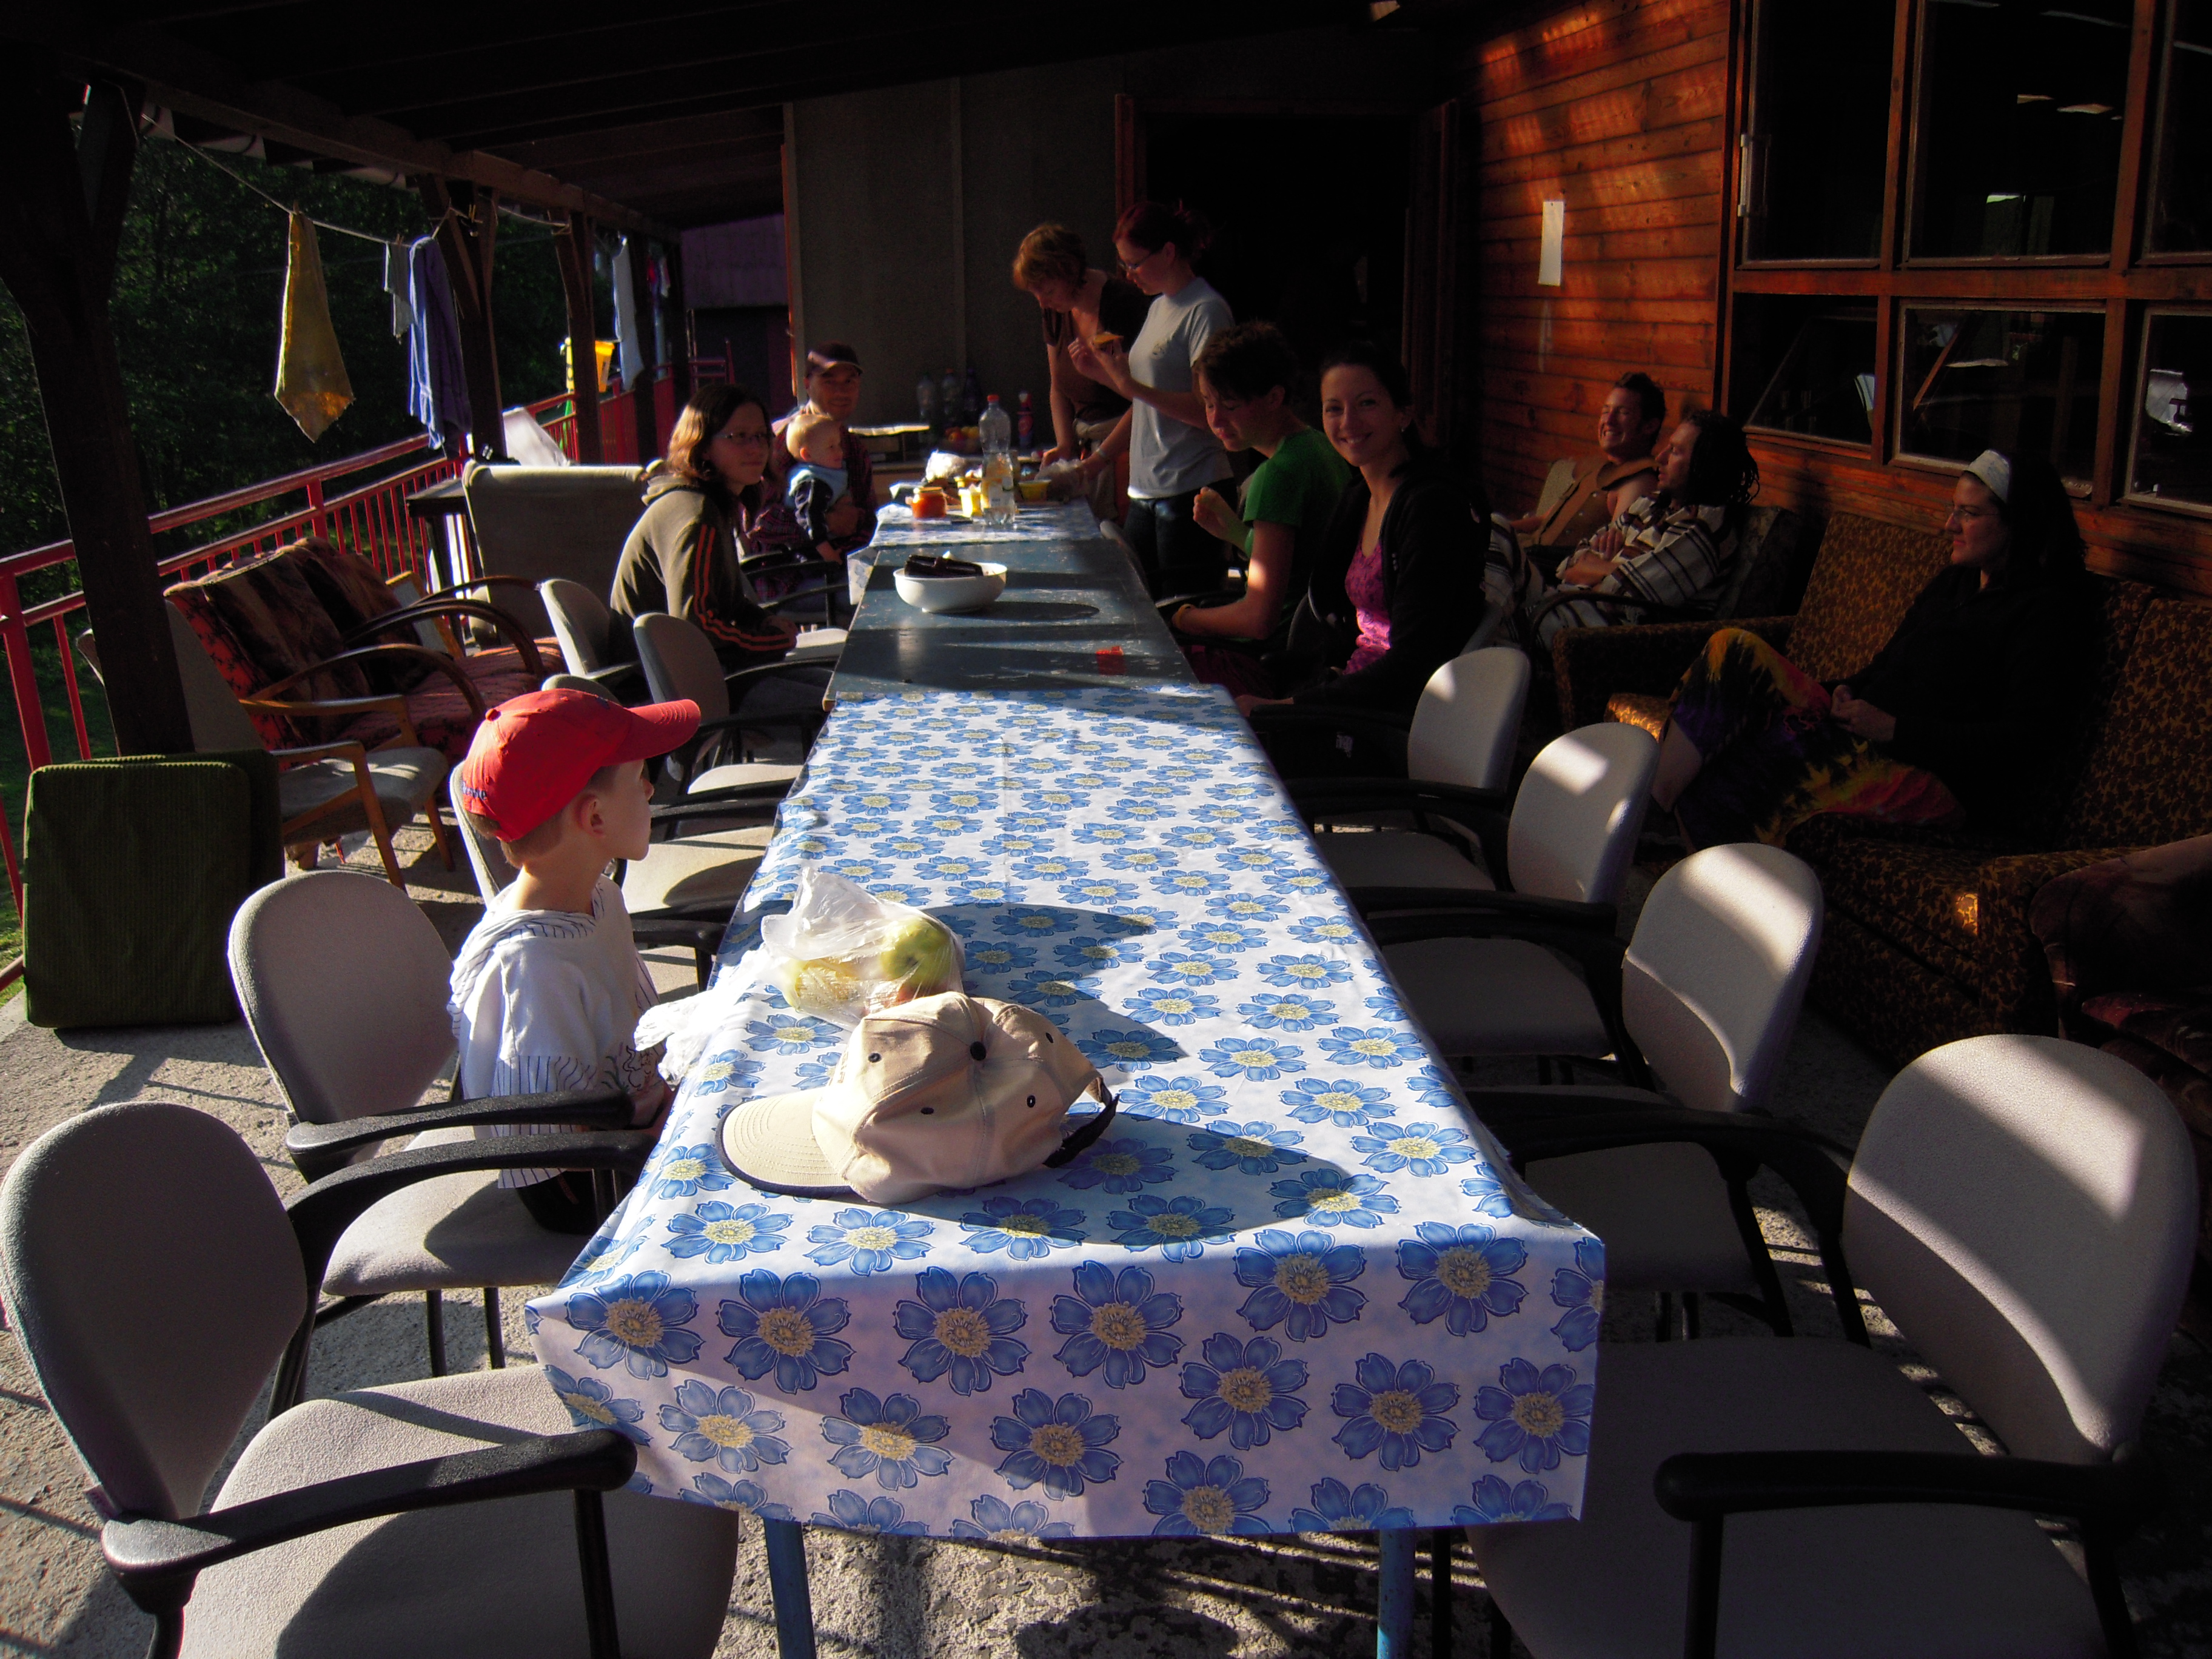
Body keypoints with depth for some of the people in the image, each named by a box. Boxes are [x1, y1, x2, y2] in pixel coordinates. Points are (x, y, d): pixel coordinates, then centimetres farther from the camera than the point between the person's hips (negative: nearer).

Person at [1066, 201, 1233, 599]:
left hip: (1189, 493, -9)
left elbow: (1210, 412, -18)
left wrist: (1132, 385, -23)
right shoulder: (1159, 307, 18)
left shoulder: (1206, 311, -9)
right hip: (1145, 493, 9)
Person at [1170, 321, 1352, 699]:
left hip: (1268, 665, -10)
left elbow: (1259, 619, -25)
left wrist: (1183, 619, -8)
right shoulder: (1319, 448, 8)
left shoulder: (1280, 474, -22)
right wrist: (1233, 530, 7)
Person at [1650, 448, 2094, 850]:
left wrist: (1892, 728, -18)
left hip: (1941, 782, -8)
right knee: (1734, 650, -13)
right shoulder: (1954, 580, 22)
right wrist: (1849, 693, 3)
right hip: (1864, 739, 8)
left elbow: (2021, 742, -14)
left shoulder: (2048, 612, -5)